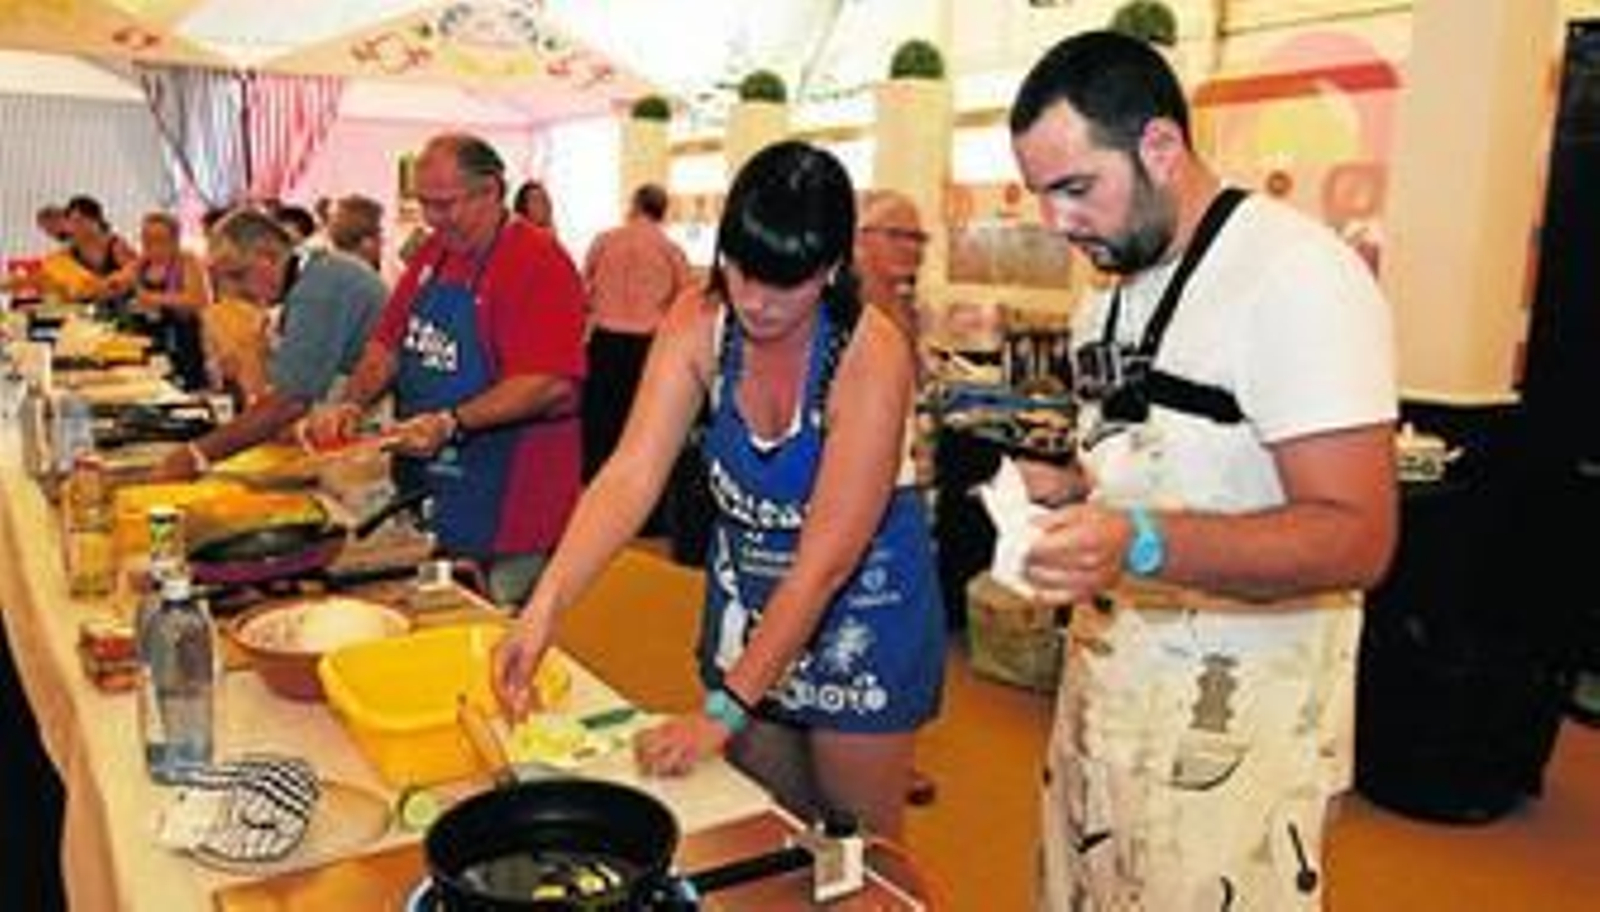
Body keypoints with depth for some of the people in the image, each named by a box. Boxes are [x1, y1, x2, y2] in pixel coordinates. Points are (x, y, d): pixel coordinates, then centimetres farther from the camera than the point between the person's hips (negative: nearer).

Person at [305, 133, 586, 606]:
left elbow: (552, 384, -24)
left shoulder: (541, 262, -15)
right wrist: (353, 403, 0)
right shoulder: (433, 252, 11)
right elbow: (390, 342, 17)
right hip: (428, 488, 7)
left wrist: (452, 423, -27)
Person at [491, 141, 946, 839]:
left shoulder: (872, 356, -27)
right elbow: (631, 477, -19)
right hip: (745, 603, 4)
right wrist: (543, 609, -33)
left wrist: (722, 711, -29)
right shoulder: (699, 324, -14)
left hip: (859, 613, -4)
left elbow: (827, 560, -28)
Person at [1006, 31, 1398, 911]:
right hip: (1106, 681, 8)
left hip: (1232, 723, -7)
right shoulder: (1111, 293, 10)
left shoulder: (1296, 274, -17)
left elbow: (1355, 537, -24)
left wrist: (1141, 543, -37)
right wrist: (1067, 491, 0)